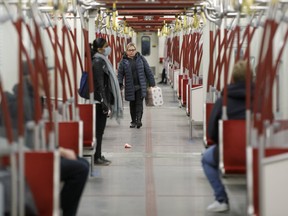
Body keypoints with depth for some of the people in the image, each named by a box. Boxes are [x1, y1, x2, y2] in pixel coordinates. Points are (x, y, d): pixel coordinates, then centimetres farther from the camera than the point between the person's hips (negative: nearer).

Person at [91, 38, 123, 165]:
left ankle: (98, 156, 19)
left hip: (102, 101, 9)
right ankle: (97, 157, 3)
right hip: (100, 101, -9)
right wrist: (105, 105, -20)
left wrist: (108, 103, 19)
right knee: (99, 130, -3)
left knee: (99, 129, 13)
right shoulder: (98, 62, -16)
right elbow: (99, 85, -19)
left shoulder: (101, 61, 13)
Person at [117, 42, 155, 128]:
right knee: (132, 104, 9)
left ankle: (139, 120, -11)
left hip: (140, 86, -1)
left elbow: (148, 71, 5)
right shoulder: (124, 61, 1)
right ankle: (133, 121, 18)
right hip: (130, 87, 1)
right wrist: (120, 84, -11)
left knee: (139, 103, -7)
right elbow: (120, 73, 2)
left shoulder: (141, 58, 2)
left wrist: (152, 83, 3)